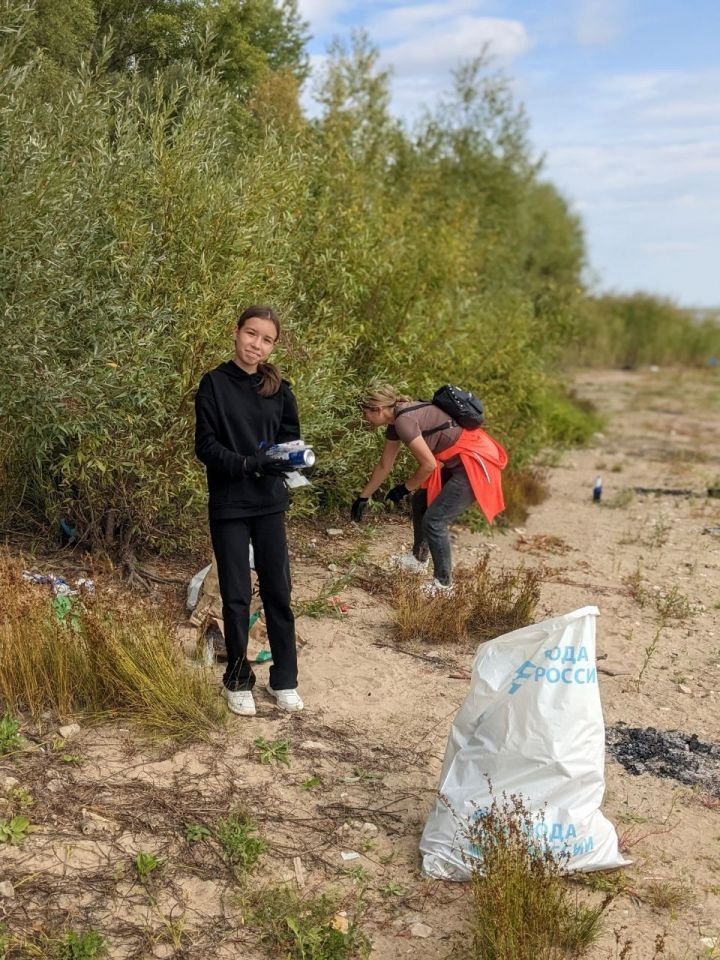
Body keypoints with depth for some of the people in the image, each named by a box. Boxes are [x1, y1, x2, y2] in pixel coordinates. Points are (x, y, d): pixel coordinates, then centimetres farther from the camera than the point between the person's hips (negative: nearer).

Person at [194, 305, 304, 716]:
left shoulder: (279, 388, 4)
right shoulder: (214, 384, -5)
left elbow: (291, 436, 10)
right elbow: (206, 445, -10)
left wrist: (285, 458, -13)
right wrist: (248, 464, -24)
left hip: (270, 503, 3)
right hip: (229, 505, -3)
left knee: (278, 592, 6)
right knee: (236, 597, 4)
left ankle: (285, 680, 19)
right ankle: (239, 680, 21)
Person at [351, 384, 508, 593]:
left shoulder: (404, 420, -20)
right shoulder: (397, 421, 10)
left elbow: (428, 465, -18)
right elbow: (384, 466, 20)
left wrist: (405, 489, -2)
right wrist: (363, 497, 27)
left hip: (475, 463, -10)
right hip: (457, 463, 10)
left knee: (434, 521, -8)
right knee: (421, 501, 21)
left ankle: (443, 585, 4)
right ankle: (419, 560, 37)